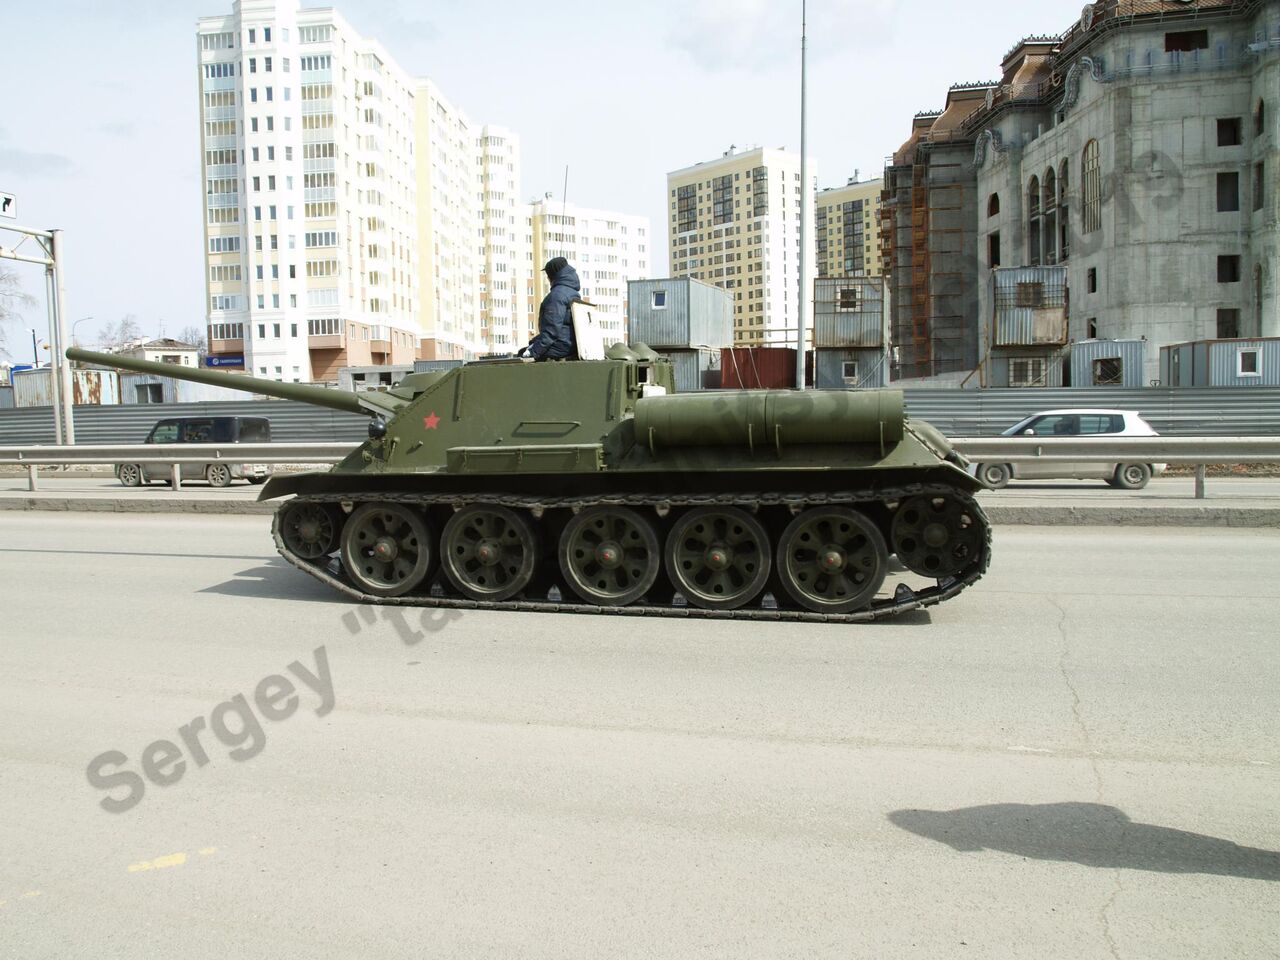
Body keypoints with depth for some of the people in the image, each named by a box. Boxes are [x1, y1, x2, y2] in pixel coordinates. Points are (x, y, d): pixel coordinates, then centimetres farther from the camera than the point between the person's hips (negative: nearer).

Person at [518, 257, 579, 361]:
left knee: (522, 355, -6)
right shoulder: (573, 292, 17)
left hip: (561, 346, -10)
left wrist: (533, 353, -22)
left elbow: (552, 328, -22)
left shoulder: (558, 294, -15)